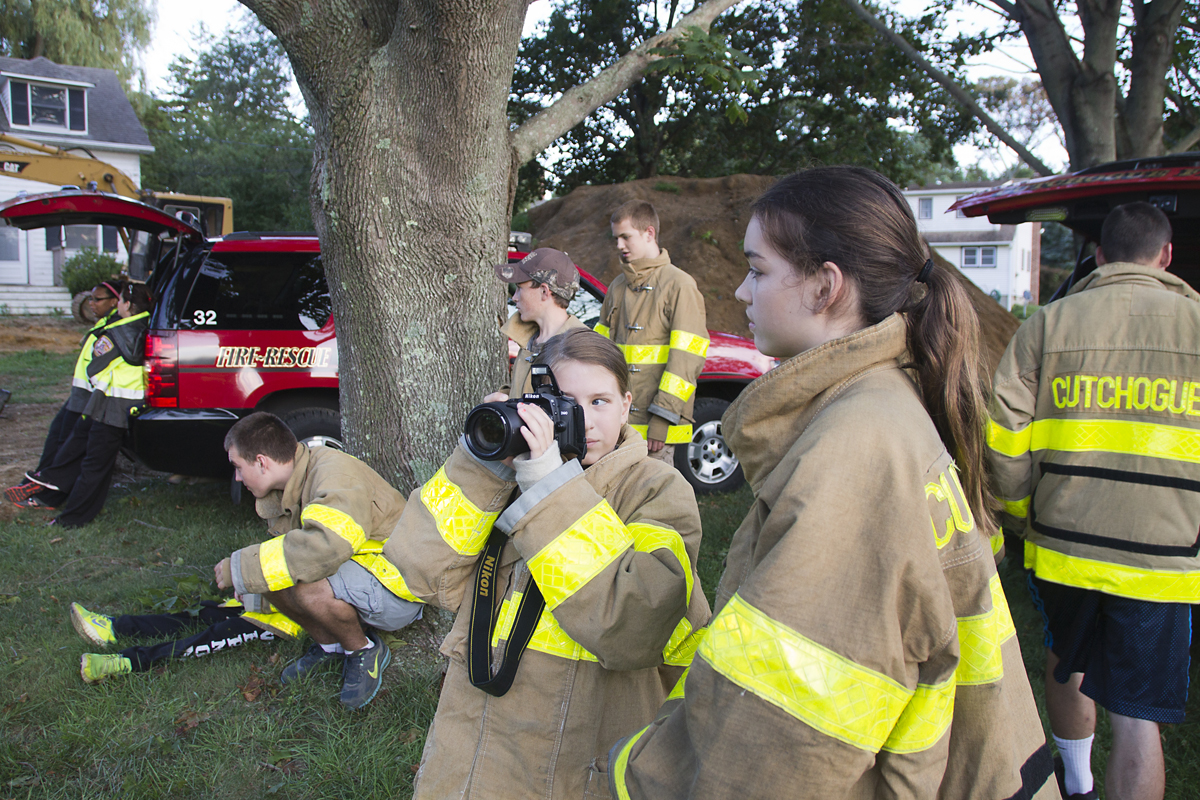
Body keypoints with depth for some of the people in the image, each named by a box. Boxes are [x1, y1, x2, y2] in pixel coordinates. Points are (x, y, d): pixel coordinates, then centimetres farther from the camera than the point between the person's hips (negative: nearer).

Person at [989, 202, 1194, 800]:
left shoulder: (1048, 323, 0)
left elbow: (1002, 436, -6)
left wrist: (1019, 513, 8)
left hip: (1062, 543, 2)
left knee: (1066, 663, 25)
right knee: (1137, 713, 5)